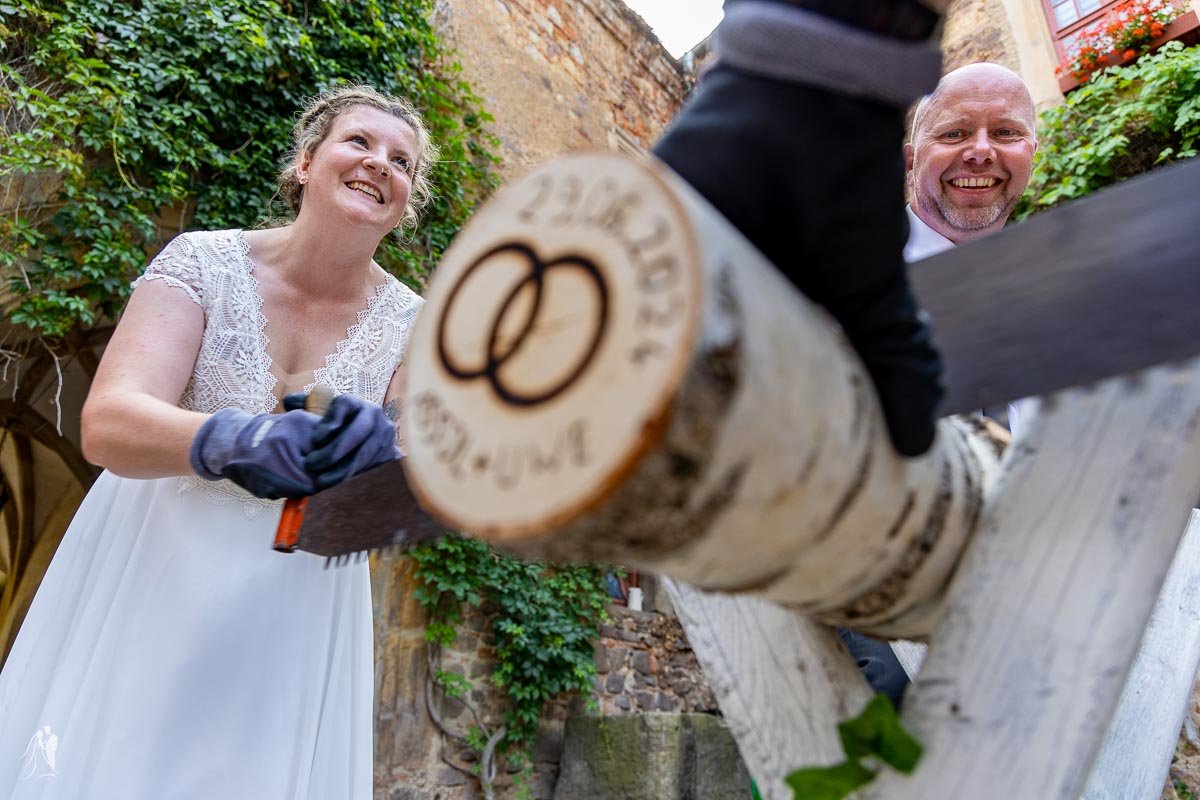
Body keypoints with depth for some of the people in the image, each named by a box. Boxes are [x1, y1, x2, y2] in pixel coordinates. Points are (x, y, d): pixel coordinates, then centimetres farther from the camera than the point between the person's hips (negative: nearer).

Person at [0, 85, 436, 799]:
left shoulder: (414, 326, -6)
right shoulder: (204, 262, -9)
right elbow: (107, 424, -20)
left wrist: (387, 454, -36)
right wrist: (233, 440, -40)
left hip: (293, 610, 1)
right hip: (149, 581, 0)